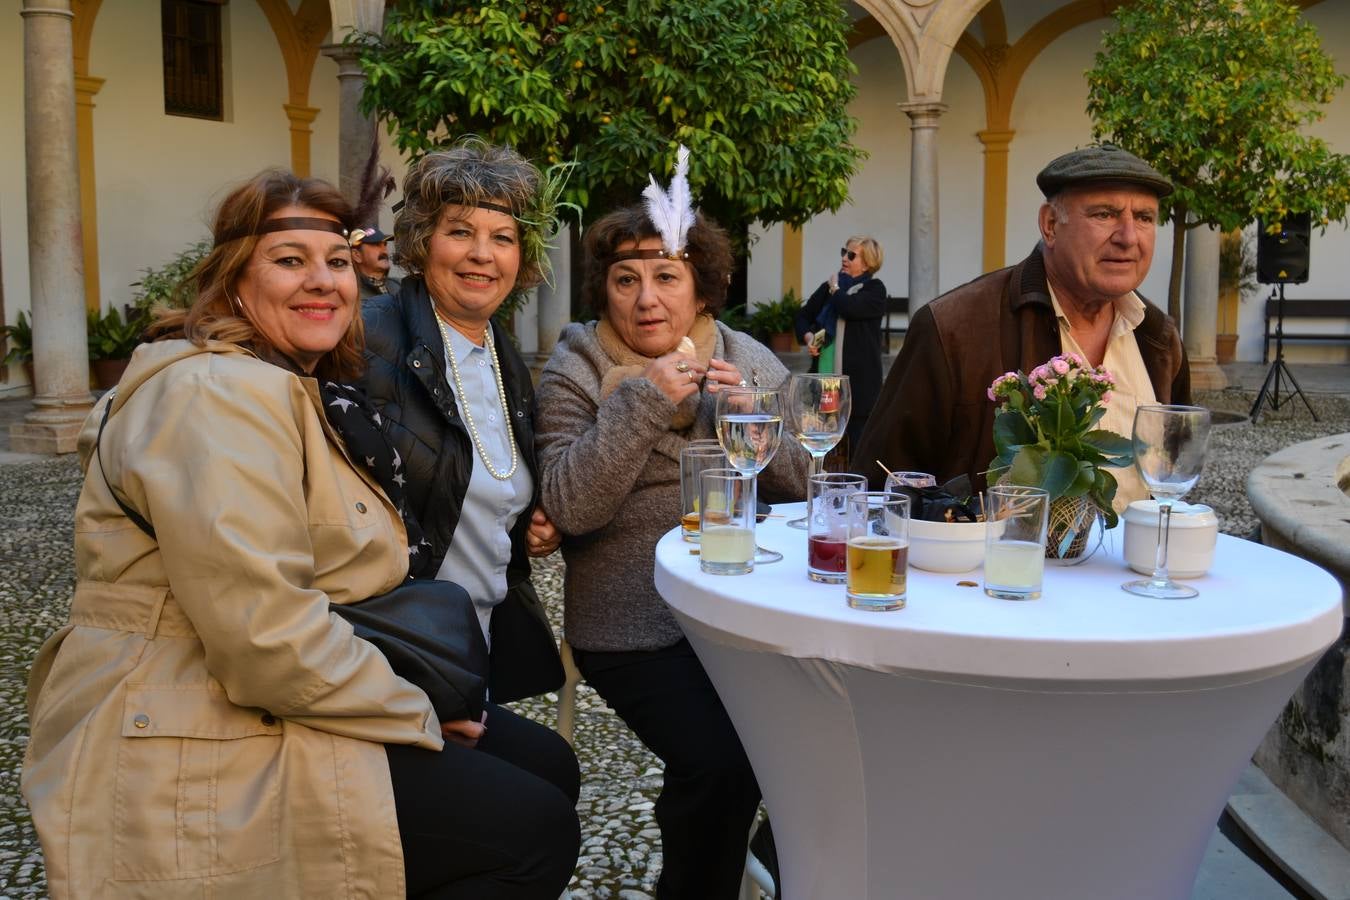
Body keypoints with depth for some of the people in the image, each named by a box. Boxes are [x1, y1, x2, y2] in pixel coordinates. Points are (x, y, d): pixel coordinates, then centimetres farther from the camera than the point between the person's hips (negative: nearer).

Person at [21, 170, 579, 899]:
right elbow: (265, 633, -27)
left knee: (542, 762, 9)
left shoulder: (304, 392, 17)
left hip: (279, 705, 10)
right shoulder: (220, 395, -17)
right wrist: (418, 718, -15)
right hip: (195, 760, -10)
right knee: (537, 830, -14)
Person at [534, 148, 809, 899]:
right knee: (722, 761, -20)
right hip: (637, 628, -3)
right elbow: (570, 507, -14)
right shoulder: (577, 373, -1)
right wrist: (644, 402, -19)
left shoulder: (749, 360, 7)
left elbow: (804, 485, 4)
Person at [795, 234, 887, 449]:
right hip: (825, 374, 5)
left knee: (857, 439, -4)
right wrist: (808, 336, 0)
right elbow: (804, 314, 20)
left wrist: (835, 289, 0)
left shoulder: (874, 289, 0)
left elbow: (849, 308, -19)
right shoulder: (828, 286, 14)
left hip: (858, 377, -5)